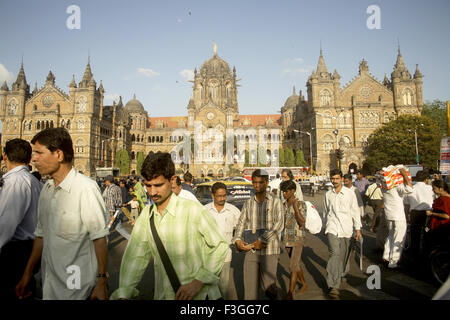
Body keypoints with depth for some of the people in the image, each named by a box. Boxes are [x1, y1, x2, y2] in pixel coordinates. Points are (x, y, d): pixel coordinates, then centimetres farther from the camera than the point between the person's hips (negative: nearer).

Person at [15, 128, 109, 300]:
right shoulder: (47, 188, 5)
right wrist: (27, 273, 14)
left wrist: (101, 282, -17)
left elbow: (99, 237, -19)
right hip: (49, 282, 7)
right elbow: (41, 234, 12)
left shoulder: (86, 187, -20)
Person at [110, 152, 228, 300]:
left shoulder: (193, 210, -18)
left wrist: (198, 282, -18)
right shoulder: (146, 214, -2)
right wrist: (123, 293, -11)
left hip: (198, 295, -5)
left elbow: (220, 247, -13)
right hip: (163, 295, 5)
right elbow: (136, 257, -2)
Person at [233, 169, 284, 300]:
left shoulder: (275, 201, -5)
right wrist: (238, 240, -8)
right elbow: (241, 223, 9)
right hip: (251, 251, 3)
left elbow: (279, 225, -14)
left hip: (269, 251, -3)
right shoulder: (248, 203, 8)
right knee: (249, 286, 6)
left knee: (268, 286, 5)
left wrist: (262, 241, -19)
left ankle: (274, 296, 37)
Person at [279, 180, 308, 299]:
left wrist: (295, 207, -27)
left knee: (293, 266, -9)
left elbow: (302, 223, -22)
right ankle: (304, 284, 40)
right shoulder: (283, 205, 4)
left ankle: (290, 294, -2)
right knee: (297, 264, 20)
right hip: (287, 239, 6)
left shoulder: (301, 204, -13)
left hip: (298, 238, -6)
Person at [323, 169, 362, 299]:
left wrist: (358, 229, 2)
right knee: (334, 253, -14)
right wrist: (326, 227, 23)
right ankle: (333, 286, -14)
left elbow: (355, 211, 4)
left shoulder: (350, 193, 1)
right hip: (332, 228, 0)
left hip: (346, 228, 0)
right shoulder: (328, 194, 7)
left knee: (344, 254, 11)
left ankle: (342, 272, 42)